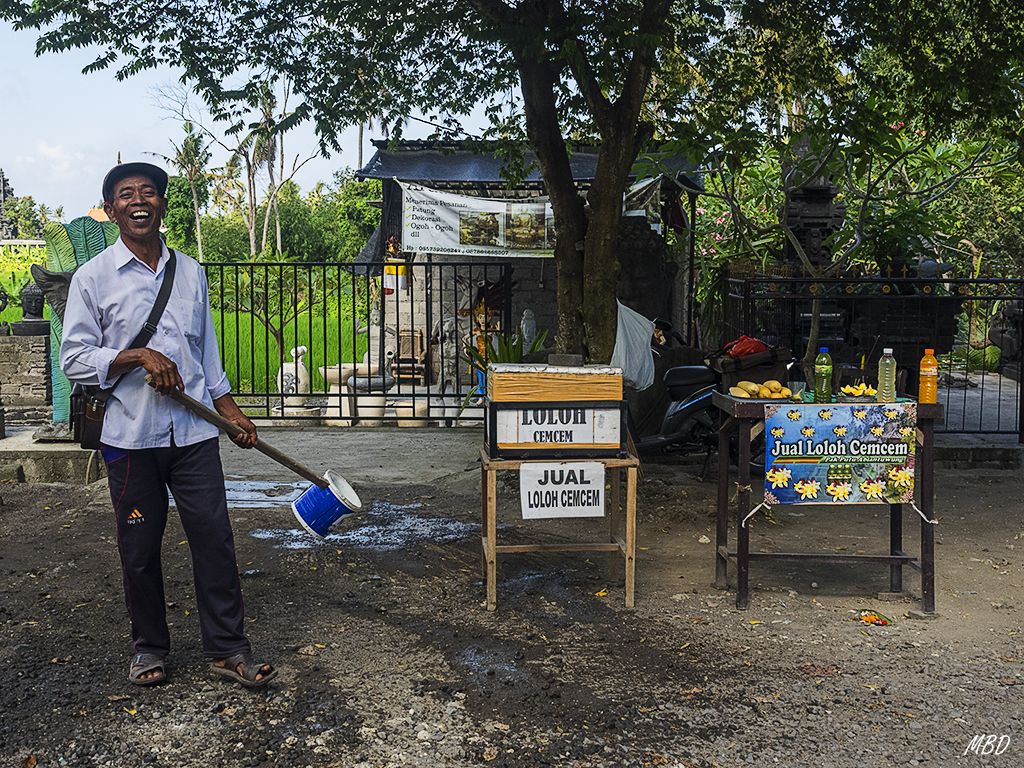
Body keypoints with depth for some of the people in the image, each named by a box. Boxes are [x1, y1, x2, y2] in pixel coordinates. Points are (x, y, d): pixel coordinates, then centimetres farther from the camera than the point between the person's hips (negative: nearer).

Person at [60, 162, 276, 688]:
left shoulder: (191, 272, 11)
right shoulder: (92, 278, 0)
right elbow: (74, 361, -3)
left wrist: (230, 409, 14)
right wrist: (138, 356, -16)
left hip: (194, 432, 2)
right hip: (130, 435, -2)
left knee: (215, 539, 1)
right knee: (139, 548, 8)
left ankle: (227, 649, 13)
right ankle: (149, 646, 27)